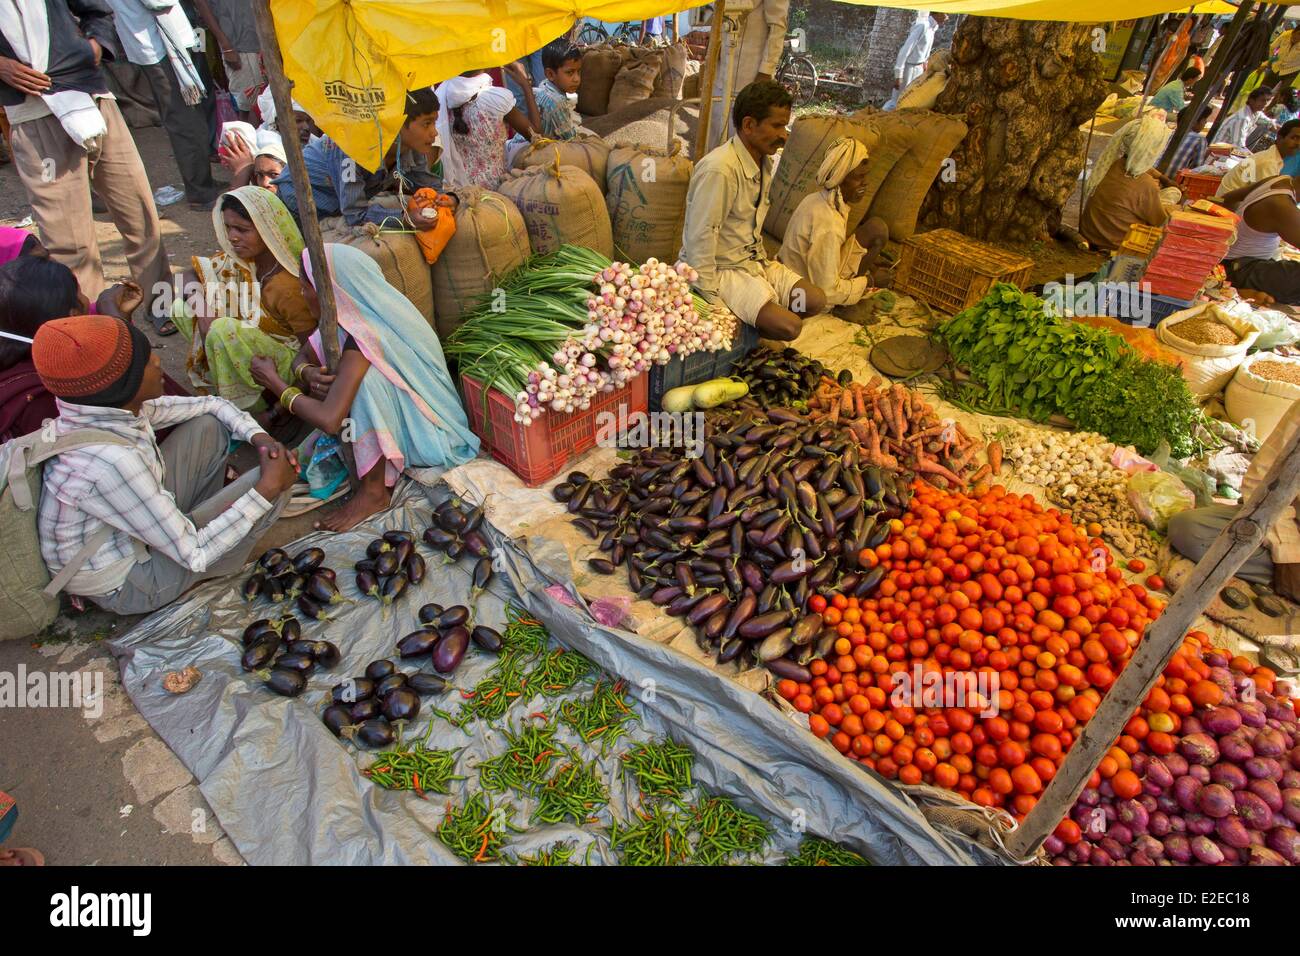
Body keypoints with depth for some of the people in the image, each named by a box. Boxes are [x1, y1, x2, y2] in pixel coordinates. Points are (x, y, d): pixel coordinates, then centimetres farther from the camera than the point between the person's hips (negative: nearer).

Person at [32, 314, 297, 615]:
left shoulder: (118, 408, -13)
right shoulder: (108, 463, -37)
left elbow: (212, 405, 5)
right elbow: (194, 555, -29)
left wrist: (258, 436, -13)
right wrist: (267, 489, -26)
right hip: (126, 587, -8)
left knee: (210, 426, 5)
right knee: (271, 482, -17)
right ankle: (209, 577, 8)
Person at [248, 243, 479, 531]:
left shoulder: (365, 337, -29)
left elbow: (329, 421, -34)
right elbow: (302, 358, 8)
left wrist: (275, 382, -18)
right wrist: (307, 373, -17)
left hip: (427, 435, -9)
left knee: (362, 379, -32)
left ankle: (374, 492, -17)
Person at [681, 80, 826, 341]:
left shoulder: (765, 161, 5)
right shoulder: (719, 169, -24)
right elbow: (699, 240, -24)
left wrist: (762, 259, 13)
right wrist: (711, 301, -21)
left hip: (753, 259, 9)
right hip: (721, 268, -9)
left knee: (816, 301, 2)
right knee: (789, 326, -20)